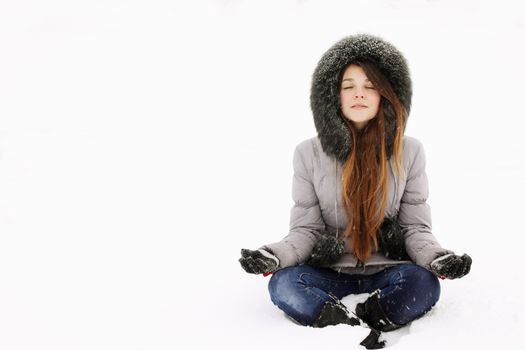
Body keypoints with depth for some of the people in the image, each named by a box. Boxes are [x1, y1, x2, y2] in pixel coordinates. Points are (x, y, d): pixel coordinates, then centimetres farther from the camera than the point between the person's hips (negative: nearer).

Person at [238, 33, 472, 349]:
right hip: (330, 271, 0)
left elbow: (416, 227, 0)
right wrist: (274, 255, -24)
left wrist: (438, 257, -23)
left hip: (387, 268, 0)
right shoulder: (309, 154, -2)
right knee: (282, 284, -29)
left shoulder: (409, 151, -1)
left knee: (424, 284, -32)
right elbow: (305, 230, -2)